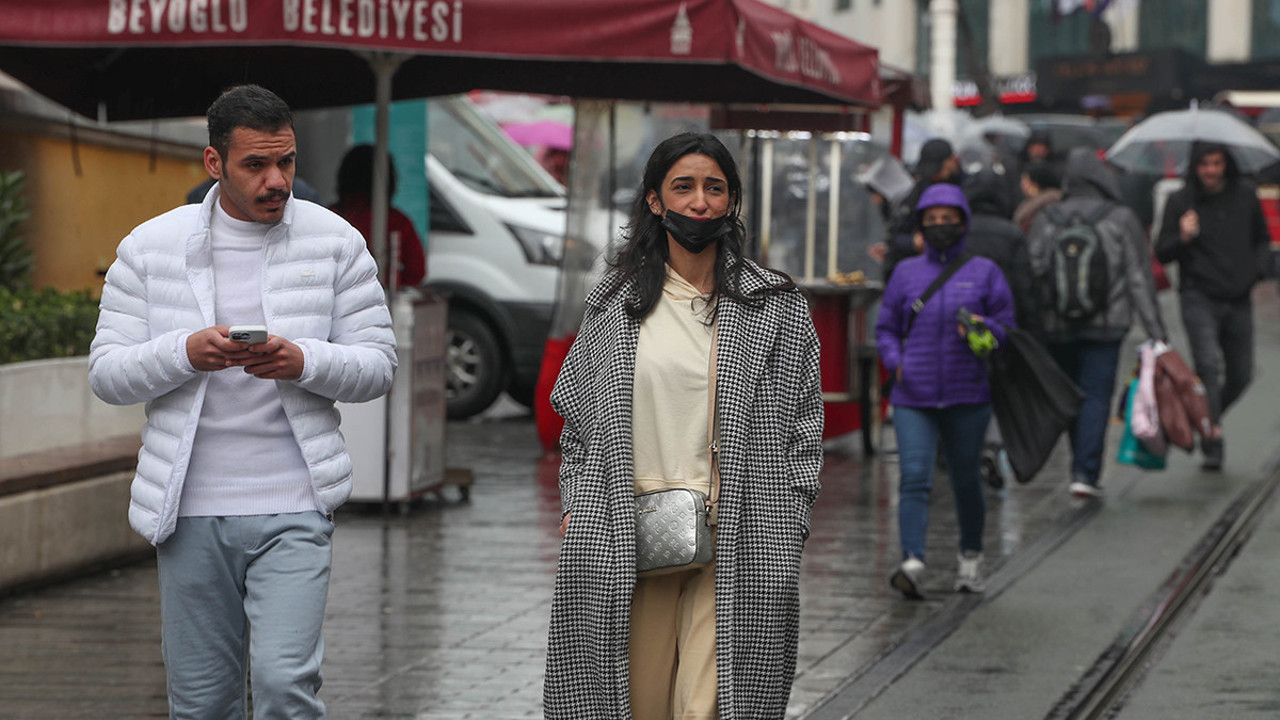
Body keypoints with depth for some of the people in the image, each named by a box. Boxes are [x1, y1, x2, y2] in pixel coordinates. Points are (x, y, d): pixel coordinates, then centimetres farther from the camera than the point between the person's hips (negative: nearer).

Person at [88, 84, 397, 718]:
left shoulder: (334, 242, 3)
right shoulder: (150, 246, 4)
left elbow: (378, 364, 3)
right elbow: (106, 373, 2)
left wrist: (303, 362, -17)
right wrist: (184, 353, -17)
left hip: (292, 509, -2)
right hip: (189, 509, 2)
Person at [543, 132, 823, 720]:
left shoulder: (775, 306, 7)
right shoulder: (614, 302, 10)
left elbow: (803, 427, 8)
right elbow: (577, 415, 17)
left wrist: (786, 526, 0)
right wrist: (577, 505, 7)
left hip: (734, 540, -2)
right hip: (626, 536, 2)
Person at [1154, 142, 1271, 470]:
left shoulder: (1245, 195, 6)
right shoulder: (1181, 202, -4)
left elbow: (1262, 239, 20)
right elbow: (1162, 254, -3)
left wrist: (1258, 269, 3)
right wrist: (1183, 238, -22)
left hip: (1238, 299, 4)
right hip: (1199, 298, -4)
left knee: (1241, 375, 6)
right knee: (1208, 364, -20)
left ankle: (1205, 418, 30)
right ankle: (1212, 440, -20)